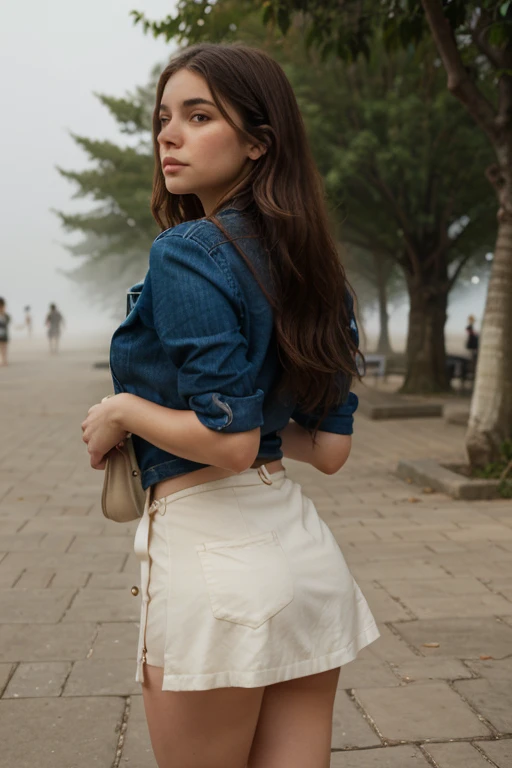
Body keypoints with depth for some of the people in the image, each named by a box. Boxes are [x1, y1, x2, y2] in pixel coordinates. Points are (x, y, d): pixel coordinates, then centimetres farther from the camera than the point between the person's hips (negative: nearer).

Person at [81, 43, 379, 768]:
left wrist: (119, 412, -6)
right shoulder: (311, 267, 10)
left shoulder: (186, 251, -14)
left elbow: (228, 439, -21)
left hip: (212, 547, -7)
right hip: (303, 544, 7)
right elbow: (330, 447, 9)